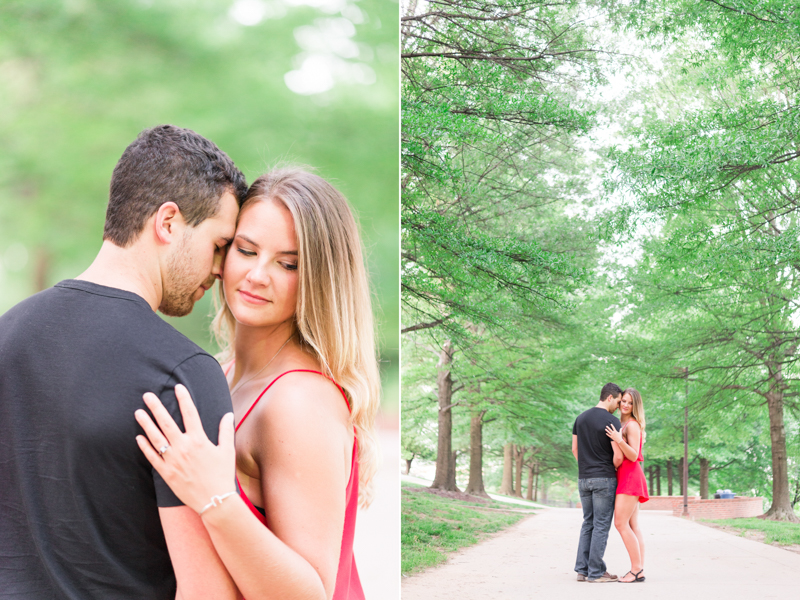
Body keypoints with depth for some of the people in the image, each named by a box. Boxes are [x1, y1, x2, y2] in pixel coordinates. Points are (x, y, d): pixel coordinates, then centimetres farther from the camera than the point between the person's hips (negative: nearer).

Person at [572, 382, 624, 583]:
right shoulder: (612, 421, -14)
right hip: (604, 479, -7)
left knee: (588, 523, 13)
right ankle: (596, 572, -1)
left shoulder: (581, 418, 9)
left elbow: (575, 449, 13)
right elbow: (618, 455, -17)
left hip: (584, 478, 7)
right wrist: (613, 469, 3)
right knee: (601, 525, -2)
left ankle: (582, 569, 11)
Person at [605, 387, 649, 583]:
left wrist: (619, 440, -28)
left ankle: (636, 570, -12)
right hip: (626, 478, 10)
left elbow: (633, 456, -16)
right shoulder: (621, 425, 18)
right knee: (633, 526, 5)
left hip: (630, 477, -10)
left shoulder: (632, 424, -9)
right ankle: (639, 569, 4)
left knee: (621, 523, -13)